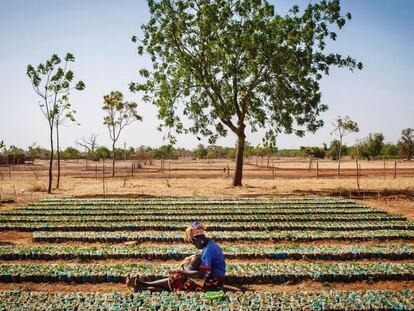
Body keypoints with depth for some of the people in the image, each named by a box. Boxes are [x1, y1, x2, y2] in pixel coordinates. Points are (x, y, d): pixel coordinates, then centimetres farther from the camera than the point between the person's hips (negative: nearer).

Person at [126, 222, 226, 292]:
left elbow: (201, 274, -24)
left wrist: (182, 271, -13)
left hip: (213, 282, -9)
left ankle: (143, 284, 3)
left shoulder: (208, 249, -22)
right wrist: (184, 269, 5)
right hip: (213, 279, 9)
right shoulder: (210, 245, 9)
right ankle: (144, 287, 2)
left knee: (176, 280, -8)